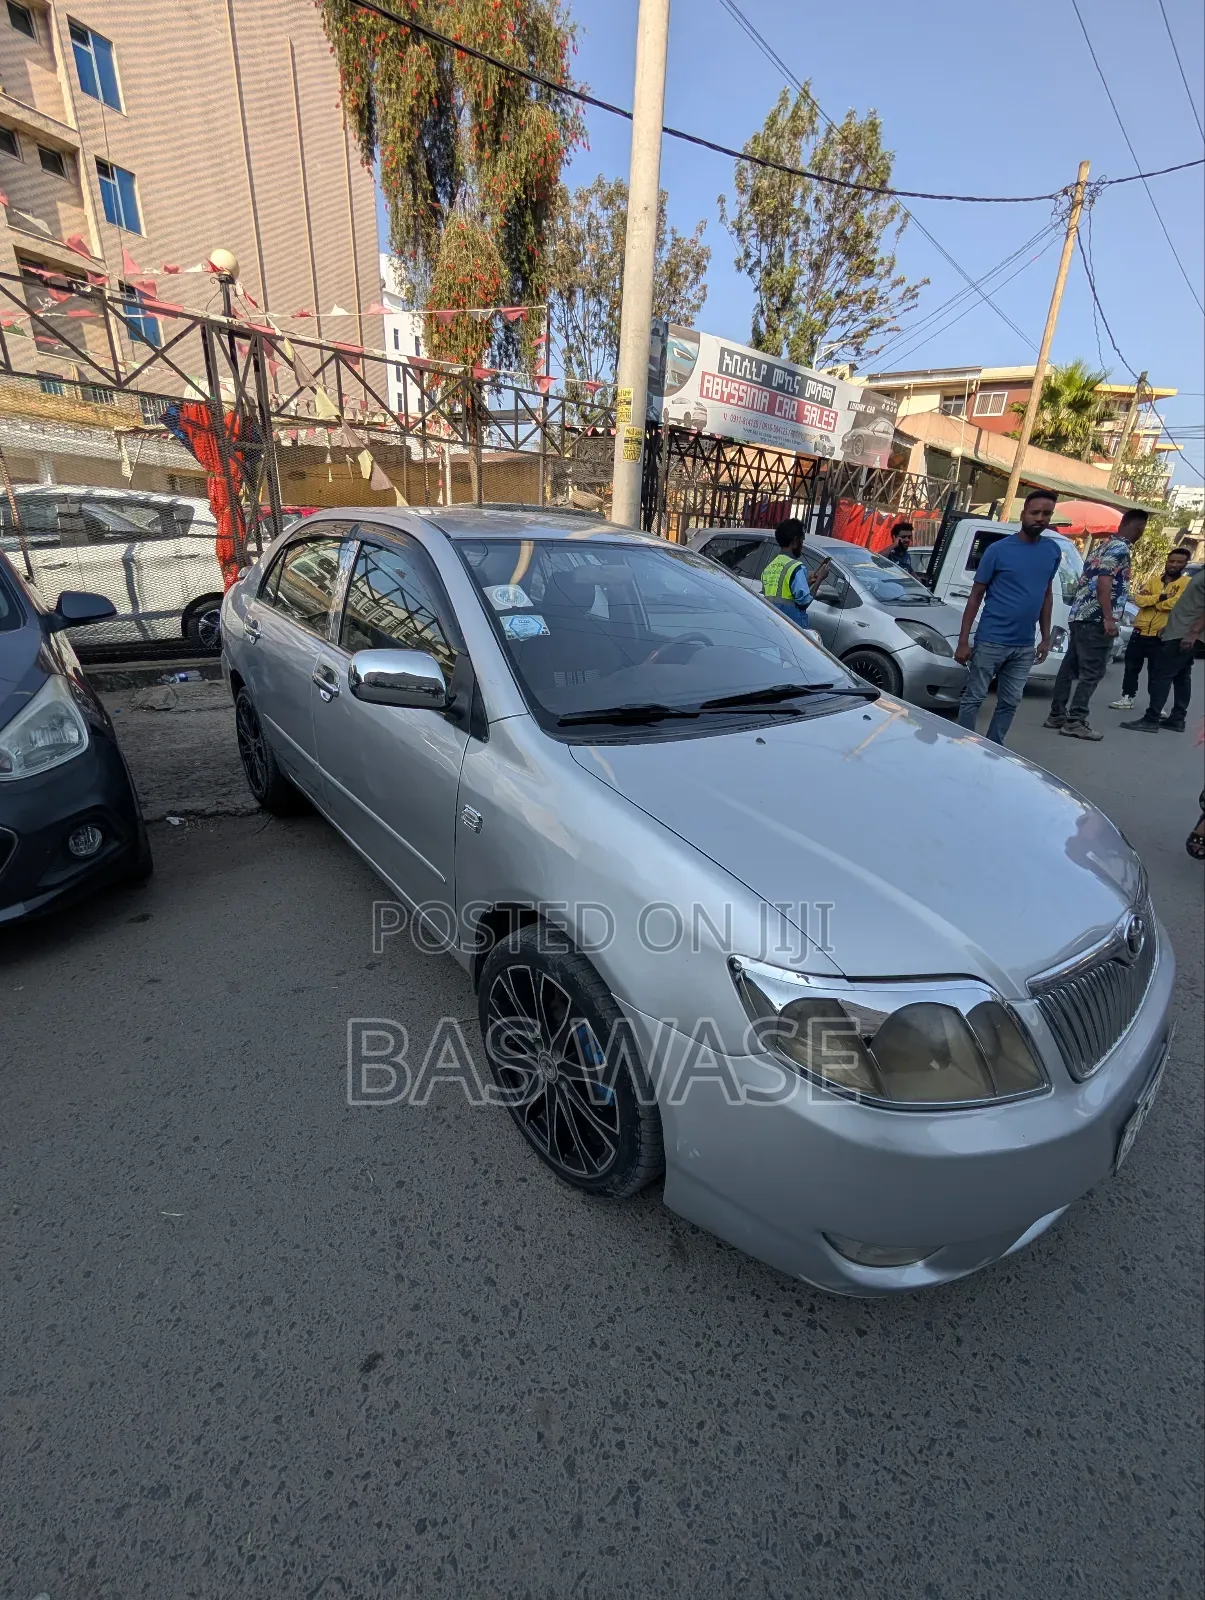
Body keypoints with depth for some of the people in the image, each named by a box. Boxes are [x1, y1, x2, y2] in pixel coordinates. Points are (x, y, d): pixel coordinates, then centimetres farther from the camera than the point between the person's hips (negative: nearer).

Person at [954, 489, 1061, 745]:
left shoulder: (1053, 551, 8)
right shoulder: (998, 550, -7)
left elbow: (1047, 594, 17)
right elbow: (976, 595, -5)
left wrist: (1045, 637, 12)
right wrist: (963, 641, -10)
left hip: (1025, 646, 5)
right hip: (991, 641, -5)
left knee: (1010, 703, 10)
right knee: (973, 699, -1)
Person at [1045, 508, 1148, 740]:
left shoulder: (1105, 546, 20)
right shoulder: (1120, 548, -8)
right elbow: (1104, 583, -18)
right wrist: (1109, 618, -22)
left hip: (1079, 615, 10)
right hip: (1096, 619, -10)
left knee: (1070, 667, 10)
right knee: (1092, 672, -7)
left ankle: (1057, 714, 14)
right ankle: (1075, 721, -7)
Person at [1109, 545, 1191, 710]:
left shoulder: (1187, 583, -2)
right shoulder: (1153, 581, 11)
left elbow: (1177, 603, -19)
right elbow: (1138, 599, -5)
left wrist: (1149, 601, -10)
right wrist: (1160, 597, -18)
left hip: (1161, 637, -4)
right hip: (1140, 632, 4)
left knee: (1156, 673, 2)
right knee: (1131, 667, 11)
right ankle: (1127, 697, 22)